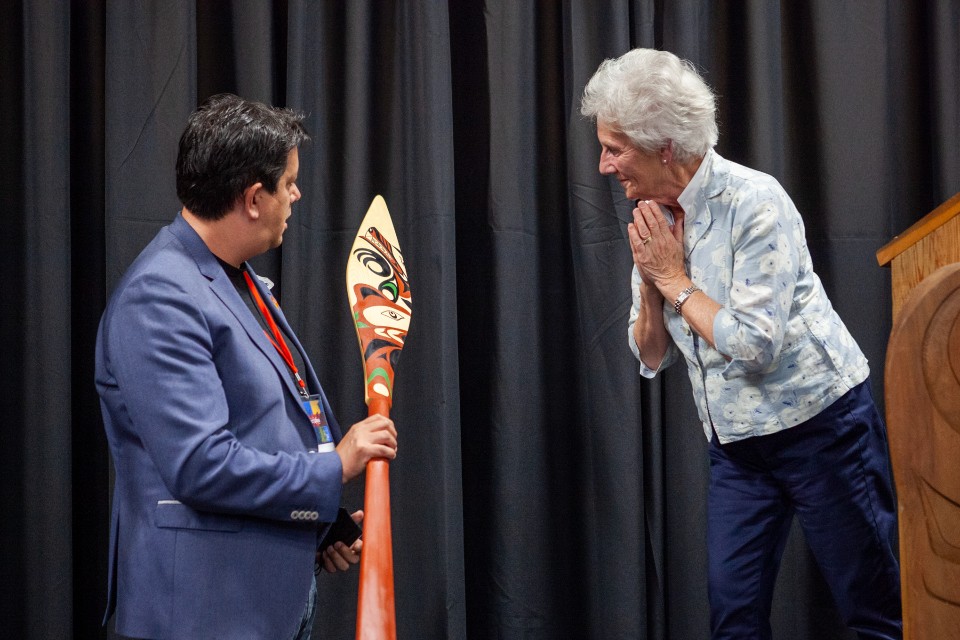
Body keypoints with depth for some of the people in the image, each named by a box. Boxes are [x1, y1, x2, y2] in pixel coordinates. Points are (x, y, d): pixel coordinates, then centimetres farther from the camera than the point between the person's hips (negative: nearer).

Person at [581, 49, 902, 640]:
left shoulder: (755, 203, -18)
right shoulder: (656, 220, 4)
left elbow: (753, 346, -24)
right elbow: (651, 358, 7)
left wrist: (674, 278, -15)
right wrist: (650, 278, -10)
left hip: (820, 423, -7)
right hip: (737, 442, 7)